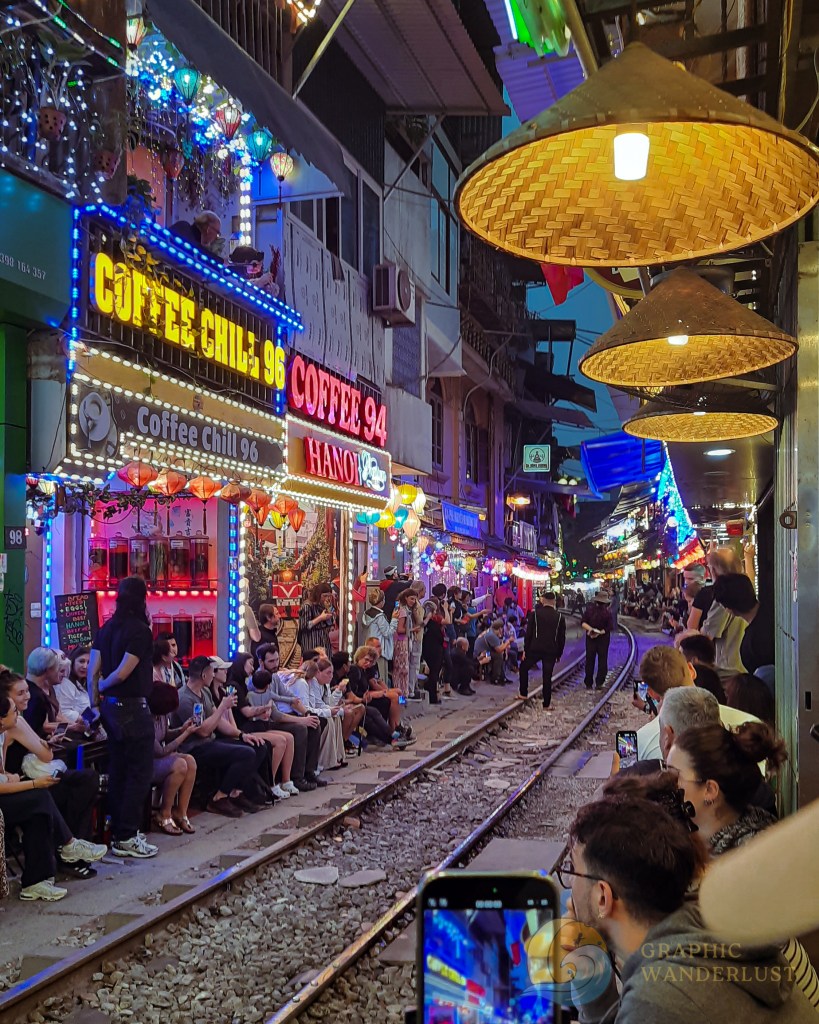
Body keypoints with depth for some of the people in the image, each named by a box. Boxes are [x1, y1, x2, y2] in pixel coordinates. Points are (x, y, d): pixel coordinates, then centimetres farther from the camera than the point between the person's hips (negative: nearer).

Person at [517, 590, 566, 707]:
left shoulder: (534, 613, -6)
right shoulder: (559, 617, 1)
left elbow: (529, 633, -6)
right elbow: (562, 638, 5)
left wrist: (525, 649, 1)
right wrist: (559, 654, 14)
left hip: (535, 649, -2)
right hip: (551, 651, 2)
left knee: (524, 668, 19)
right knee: (547, 676, 6)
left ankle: (523, 694, 20)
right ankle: (547, 703, 7)